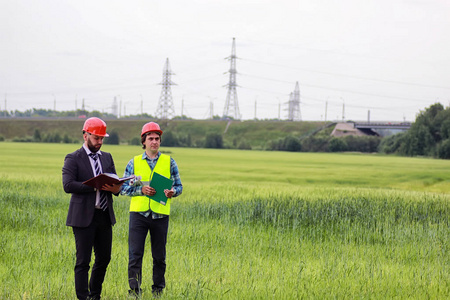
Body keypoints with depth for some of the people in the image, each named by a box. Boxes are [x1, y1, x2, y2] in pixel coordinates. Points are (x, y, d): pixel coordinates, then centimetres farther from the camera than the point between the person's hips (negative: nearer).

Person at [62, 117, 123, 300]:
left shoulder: (107, 158, 15)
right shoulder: (73, 159, -3)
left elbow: (116, 184, 13)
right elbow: (68, 185, -16)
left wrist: (115, 188, -13)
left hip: (104, 216, 6)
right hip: (84, 217, -6)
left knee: (104, 258, 11)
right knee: (83, 261, -4)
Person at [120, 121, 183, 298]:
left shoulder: (169, 162, 8)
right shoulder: (134, 163, 7)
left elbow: (179, 186, 9)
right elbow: (124, 188, 6)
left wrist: (172, 192, -14)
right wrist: (141, 189, -12)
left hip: (160, 215, 1)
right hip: (138, 212, 0)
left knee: (159, 256, 7)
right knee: (135, 254, -7)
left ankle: (158, 290, 21)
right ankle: (134, 290, -2)